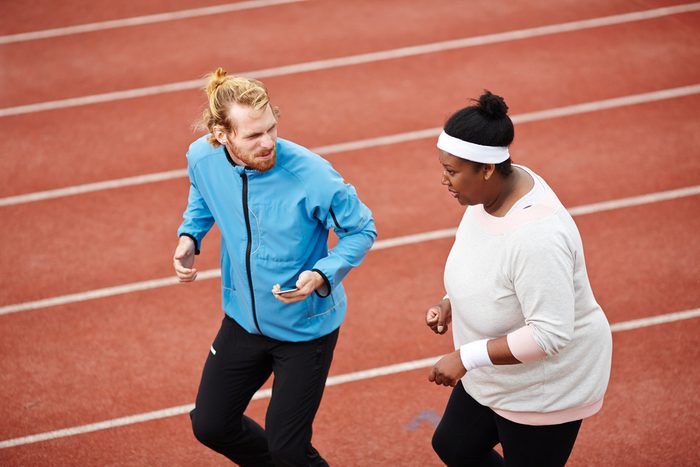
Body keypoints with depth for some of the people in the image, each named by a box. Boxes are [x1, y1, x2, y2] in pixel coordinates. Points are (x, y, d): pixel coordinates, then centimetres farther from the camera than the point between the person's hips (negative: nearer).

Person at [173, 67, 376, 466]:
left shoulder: (311, 176, -30)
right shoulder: (202, 157, -16)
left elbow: (362, 229, -15)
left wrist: (323, 276, -30)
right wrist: (189, 236, -7)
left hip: (306, 326, -5)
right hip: (243, 318, 5)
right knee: (210, 426, 16)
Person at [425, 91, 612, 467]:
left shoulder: (535, 235, -37)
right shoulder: (492, 190, -9)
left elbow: (549, 334, -35)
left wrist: (466, 357, -30)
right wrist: (451, 303, -1)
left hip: (546, 388, -9)